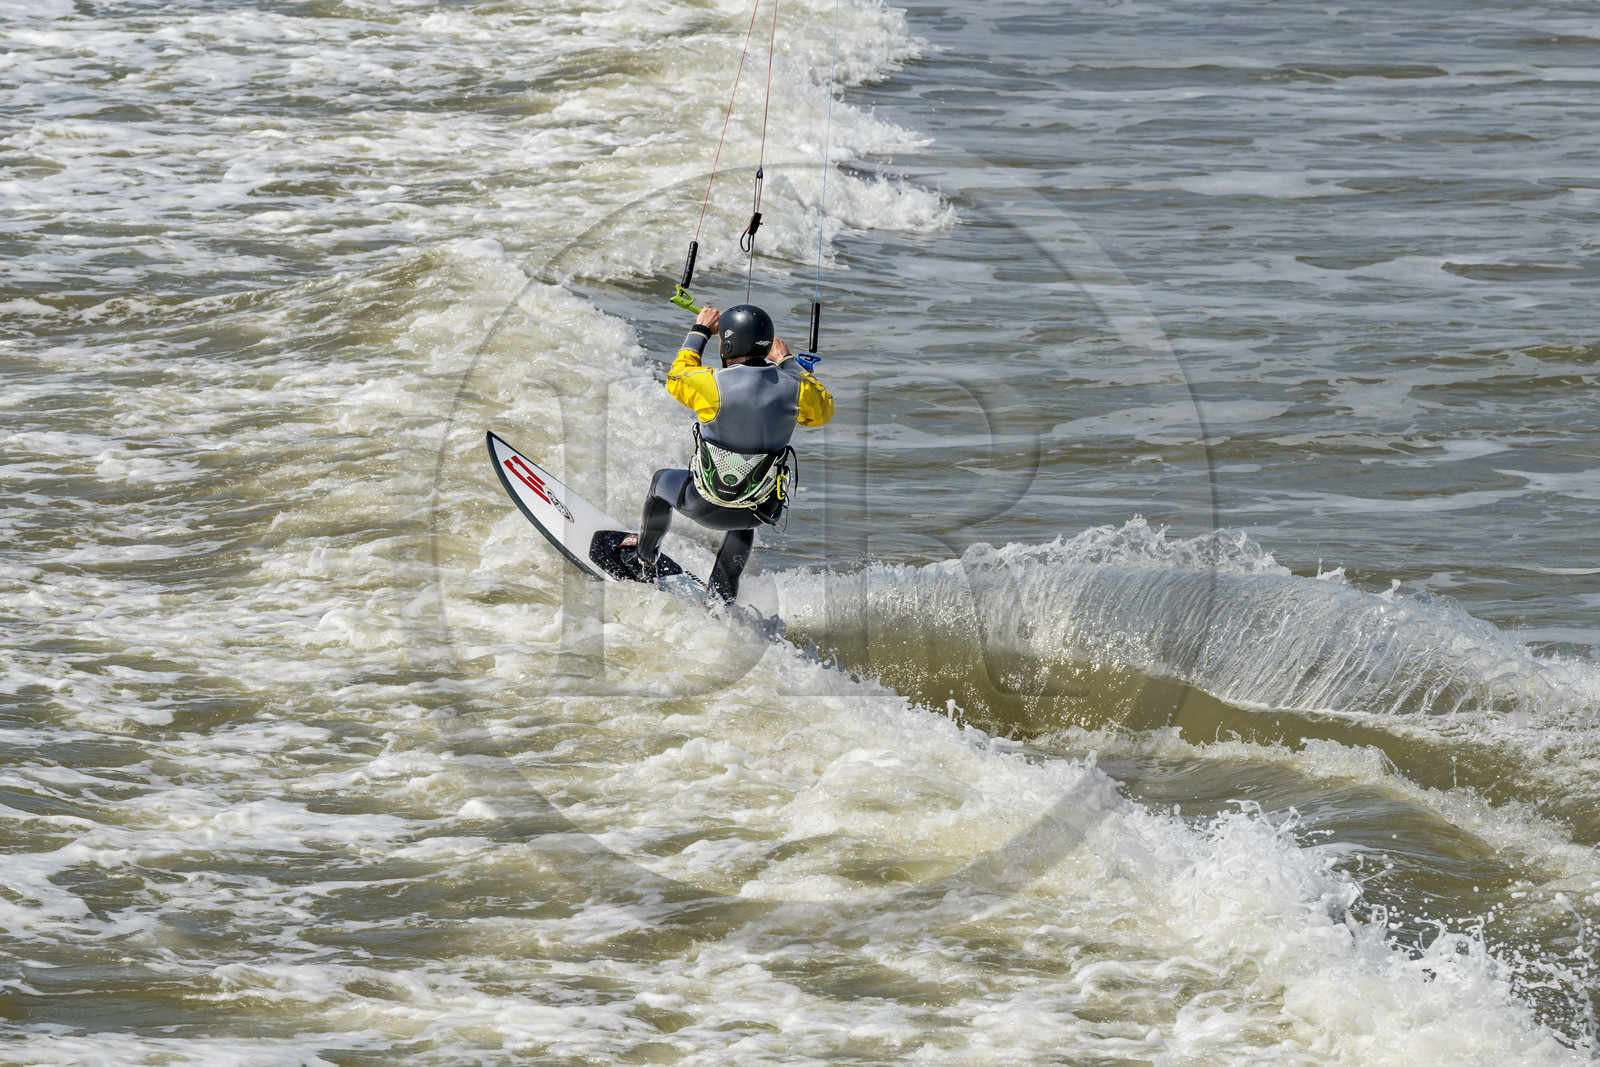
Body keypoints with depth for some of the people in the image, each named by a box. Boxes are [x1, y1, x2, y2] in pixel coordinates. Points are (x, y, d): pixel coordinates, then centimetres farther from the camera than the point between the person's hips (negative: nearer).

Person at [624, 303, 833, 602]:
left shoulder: (716, 385, -25)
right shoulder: (792, 387, -15)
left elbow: (676, 379, -1)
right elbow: (823, 409, 9)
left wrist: (699, 331, 10)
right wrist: (788, 362, 15)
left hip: (706, 508, -3)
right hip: (762, 509, 3)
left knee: (662, 482, 32)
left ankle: (643, 564, 51)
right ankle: (722, 596, 44)